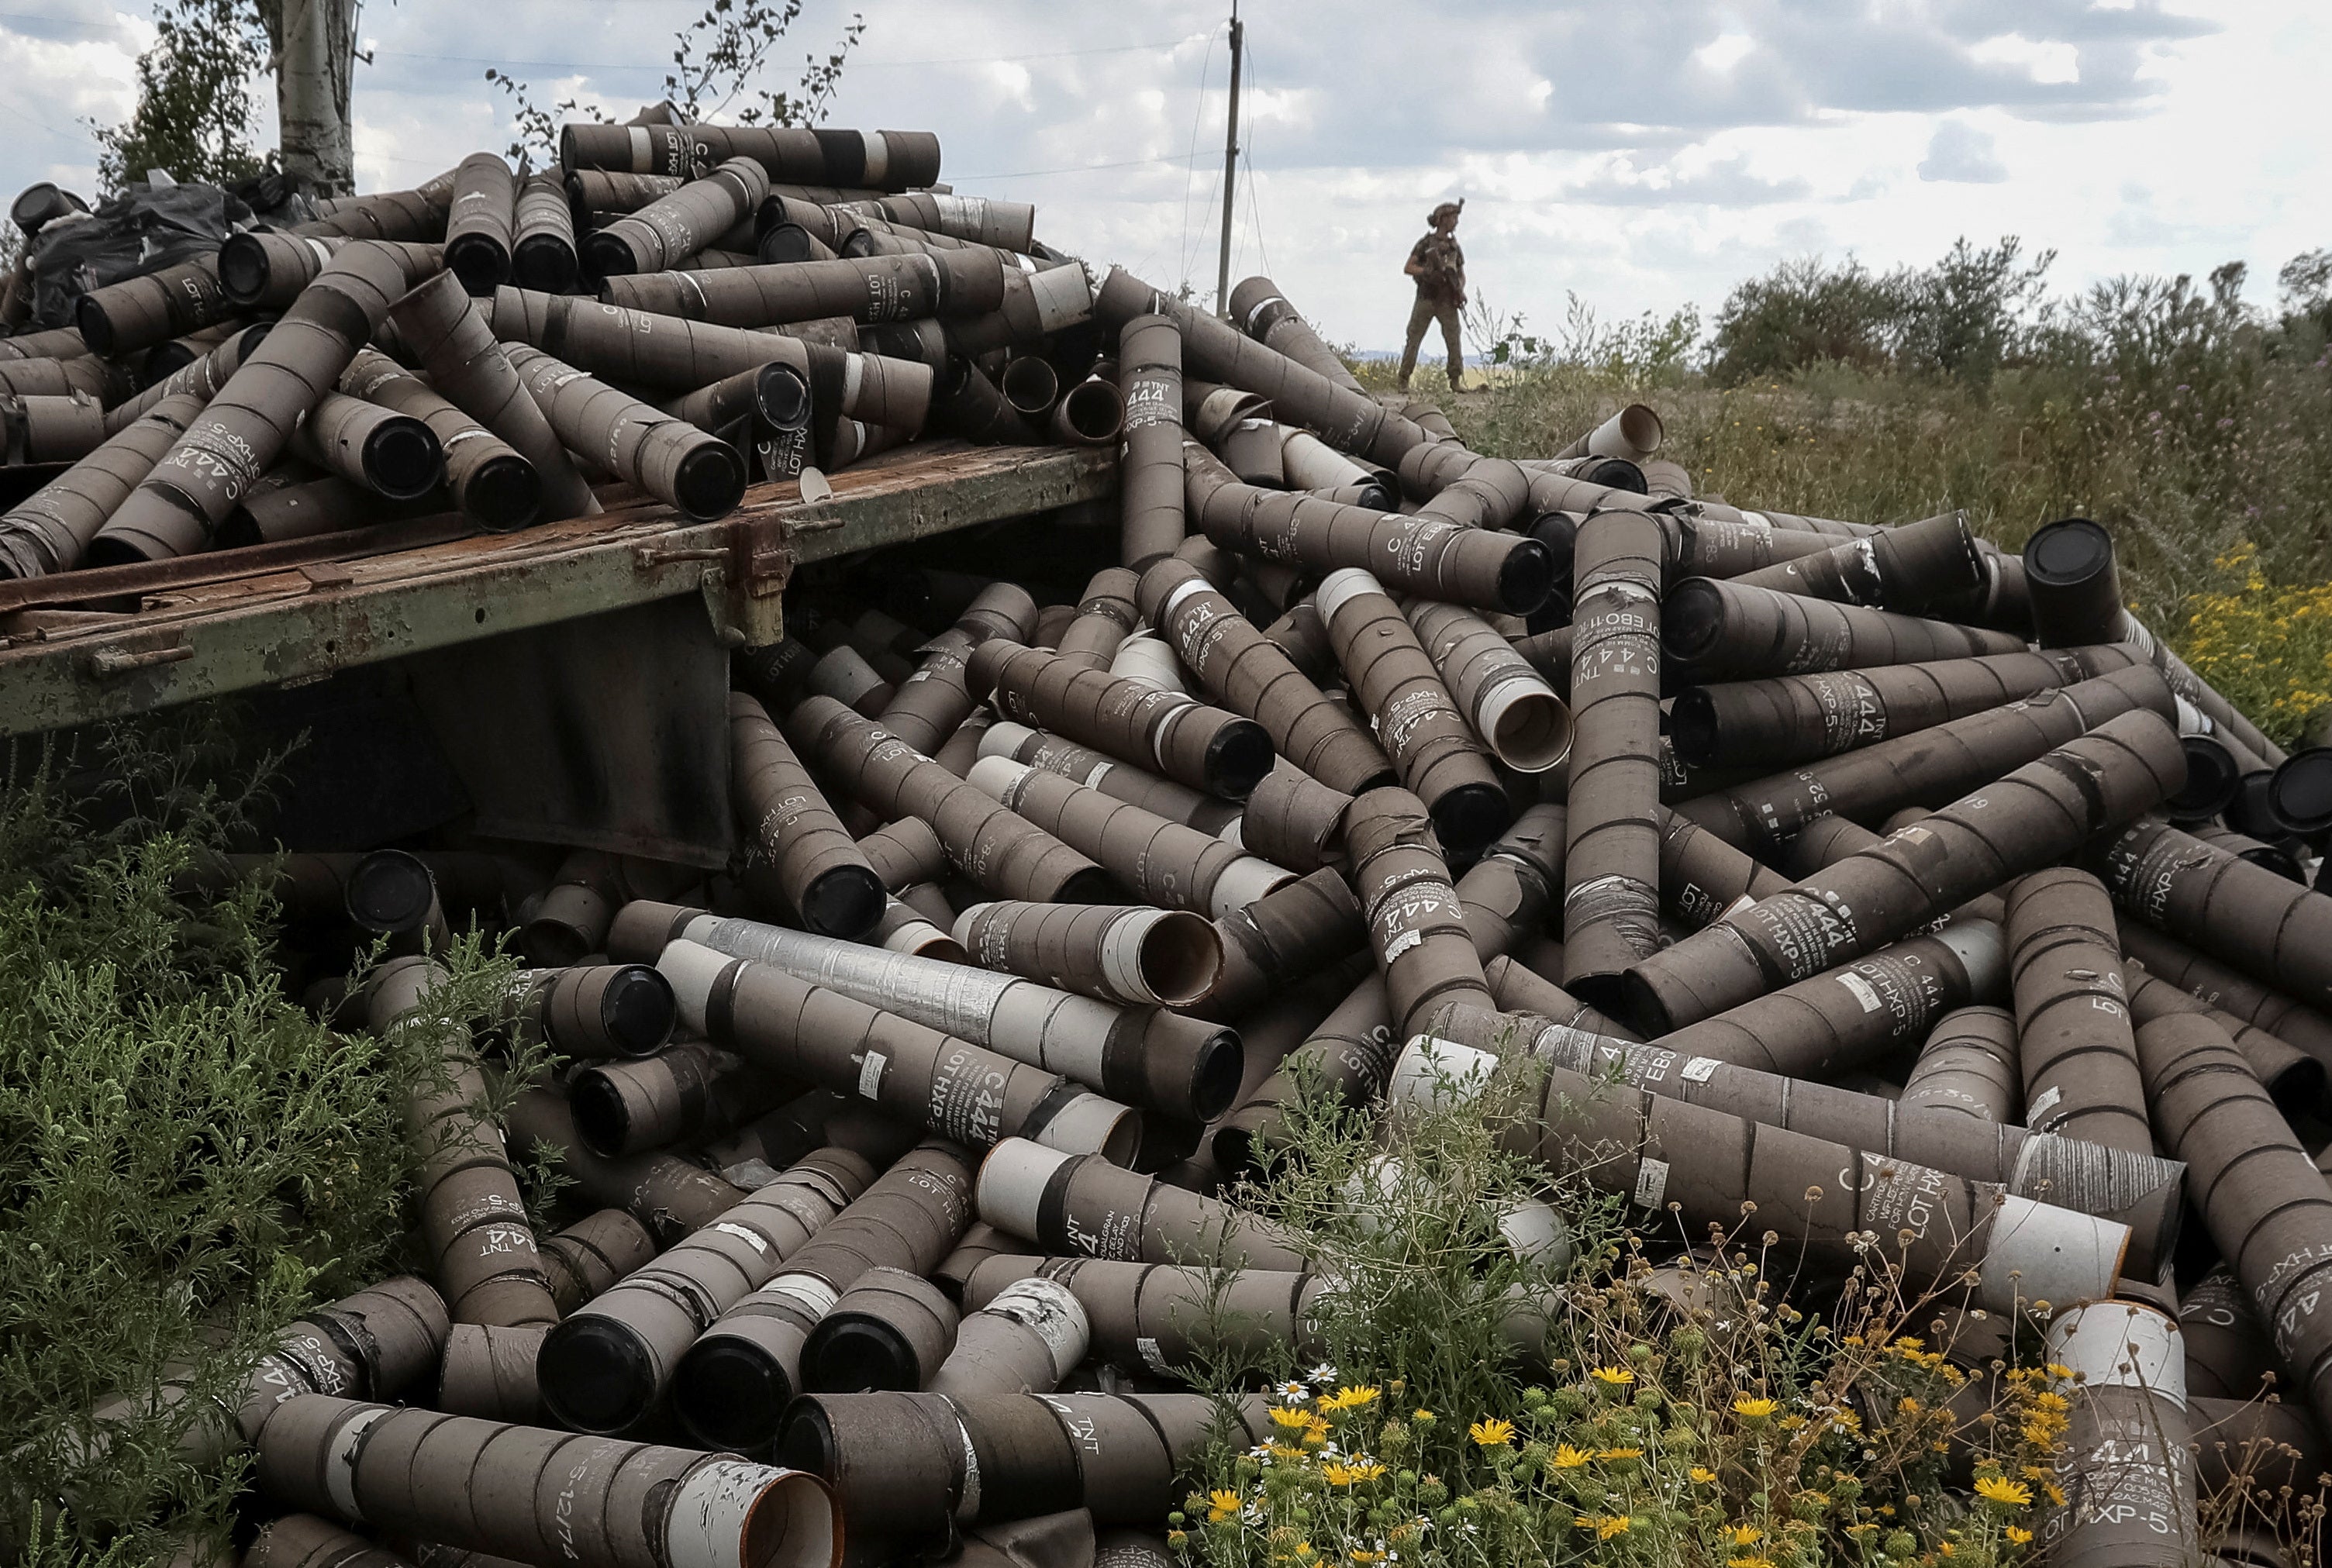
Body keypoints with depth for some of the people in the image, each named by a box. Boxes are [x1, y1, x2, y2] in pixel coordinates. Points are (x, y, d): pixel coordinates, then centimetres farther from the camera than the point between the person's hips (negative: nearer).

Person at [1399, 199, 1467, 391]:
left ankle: (1456, 381, -6)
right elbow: (1407, 268, -3)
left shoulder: (1455, 246, 12)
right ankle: (1404, 381, 5)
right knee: (1414, 340, -2)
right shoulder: (1425, 244, 0)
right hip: (1425, 300, -3)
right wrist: (1427, 271, -20)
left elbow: (1462, 275, 16)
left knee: (1454, 339, -9)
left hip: (1447, 303, 3)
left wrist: (1461, 291, -5)